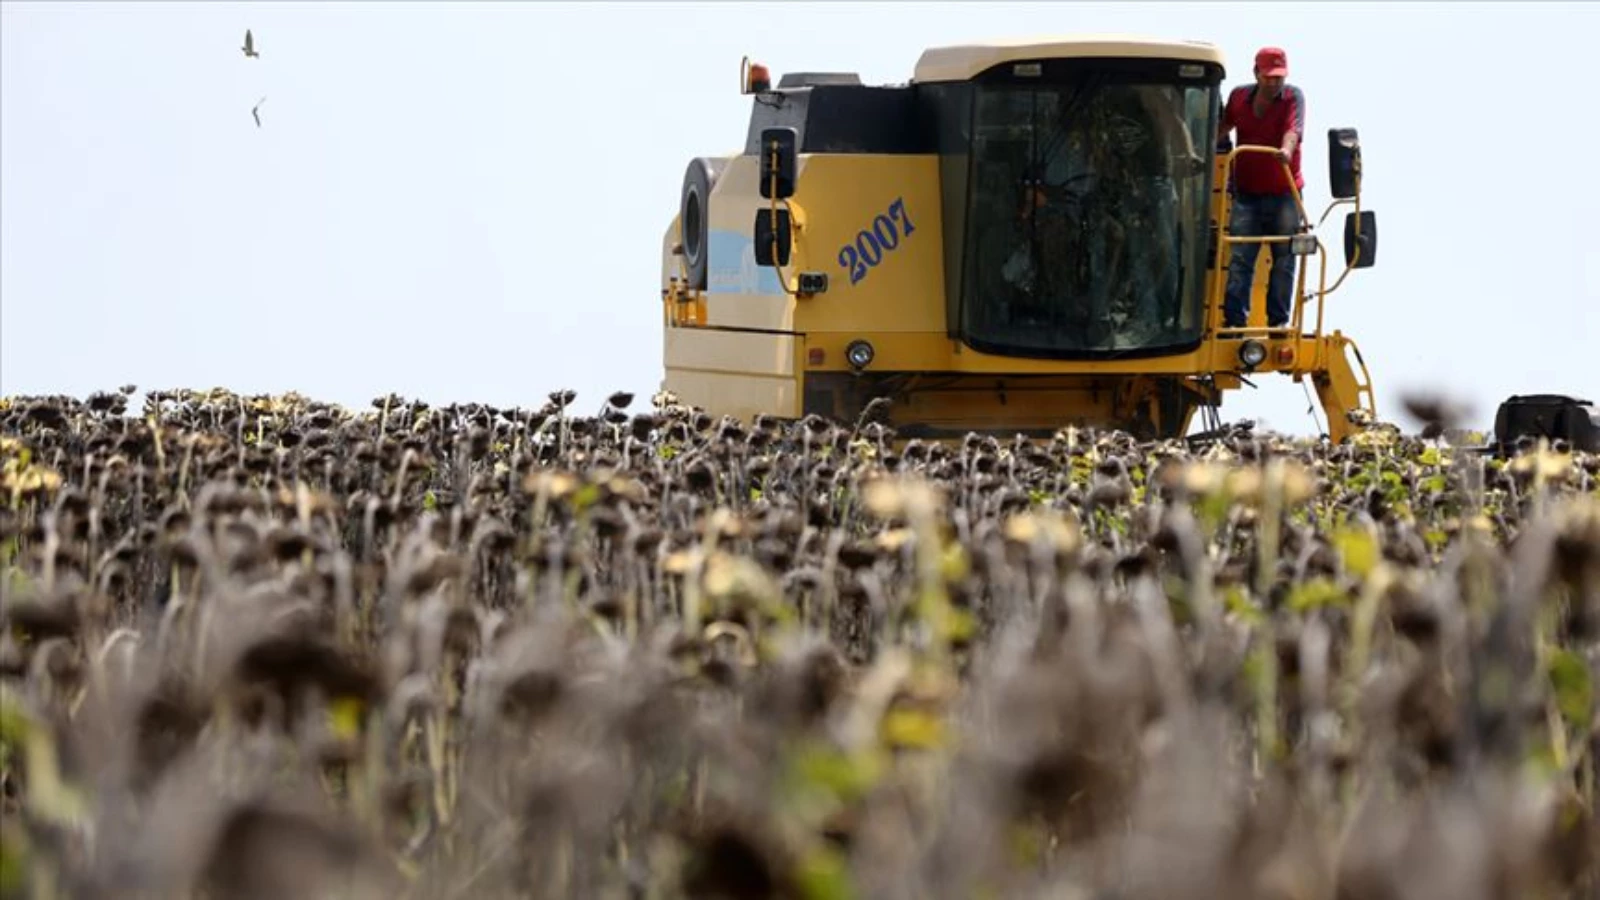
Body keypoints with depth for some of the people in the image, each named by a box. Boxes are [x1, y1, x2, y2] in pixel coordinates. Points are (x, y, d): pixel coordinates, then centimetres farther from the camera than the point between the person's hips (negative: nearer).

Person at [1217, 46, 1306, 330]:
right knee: (1240, 258, -6)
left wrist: (1287, 149, -45)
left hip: (1284, 192, -1)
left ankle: (1278, 320, 8)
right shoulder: (1239, 96, 4)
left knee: (1284, 259, 2)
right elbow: (1221, 129, 22)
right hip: (1247, 192, 1)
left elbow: (1294, 128, -24)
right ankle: (1235, 320, -10)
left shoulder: (1293, 97, -5)